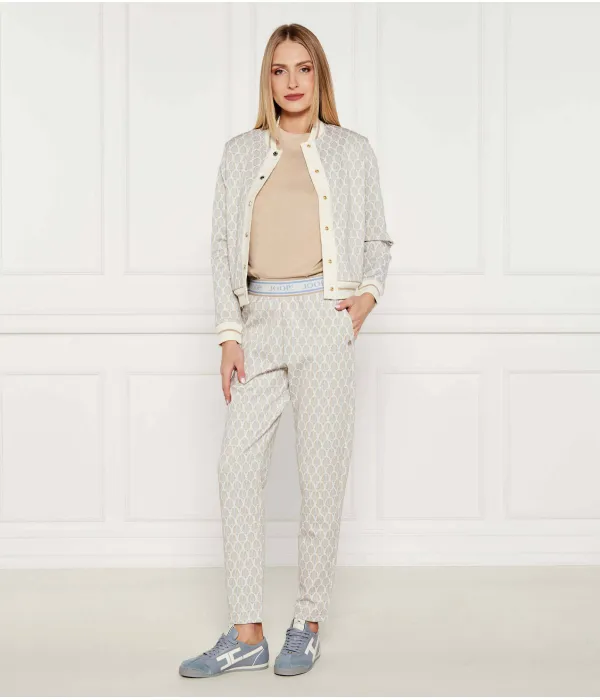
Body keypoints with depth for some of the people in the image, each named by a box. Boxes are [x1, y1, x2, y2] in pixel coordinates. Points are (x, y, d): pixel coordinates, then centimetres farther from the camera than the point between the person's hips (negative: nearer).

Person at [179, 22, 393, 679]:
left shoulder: (352, 149, 9)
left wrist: (367, 295, -5)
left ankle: (309, 623, 12)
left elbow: (376, 239, 14)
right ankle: (246, 634, 2)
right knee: (237, 464, -5)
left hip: (325, 318, -2)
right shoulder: (240, 153, 12)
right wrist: (229, 336, 0)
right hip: (260, 318, 2)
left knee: (322, 471, -1)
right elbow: (223, 246, 8)